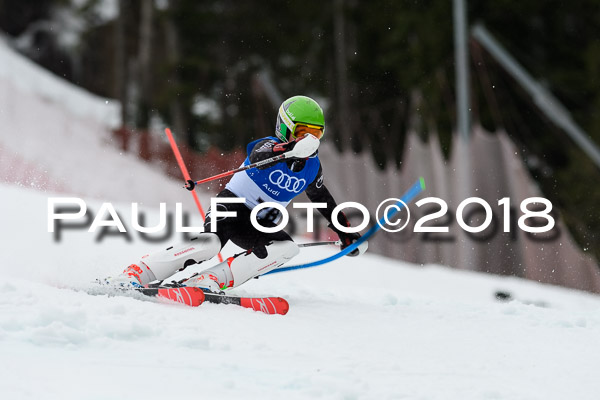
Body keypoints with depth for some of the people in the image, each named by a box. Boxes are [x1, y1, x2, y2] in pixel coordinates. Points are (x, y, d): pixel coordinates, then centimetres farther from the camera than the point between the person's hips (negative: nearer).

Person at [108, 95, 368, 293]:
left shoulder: (312, 168, 6)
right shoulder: (270, 145, -14)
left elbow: (324, 201, 24)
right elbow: (259, 155, -40)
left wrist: (347, 234, 24)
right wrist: (293, 149, -61)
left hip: (259, 225, 6)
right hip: (230, 208, -6)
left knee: (288, 249, -24)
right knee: (209, 245, -34)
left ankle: (210, 280, -31)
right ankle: (134, 275, -32)